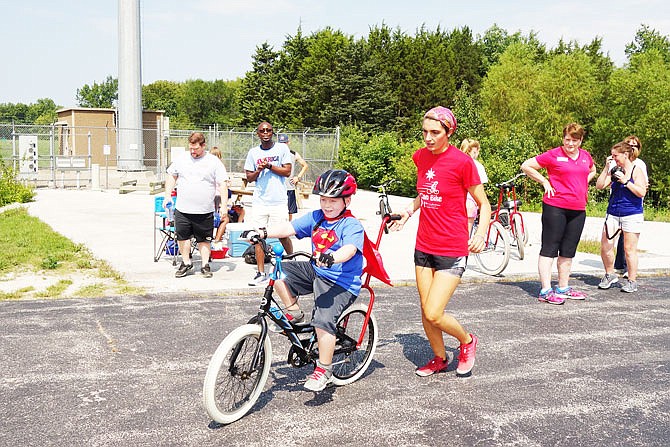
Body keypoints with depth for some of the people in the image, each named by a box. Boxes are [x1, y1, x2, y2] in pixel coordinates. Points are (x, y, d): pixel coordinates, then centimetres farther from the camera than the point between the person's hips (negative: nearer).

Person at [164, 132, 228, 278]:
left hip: (205, 211, -2)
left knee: (204, 239, 5)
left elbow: (222, 184, -1)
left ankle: (205, 265, 17)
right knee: (182, 237, 5)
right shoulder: (181, 160, 8)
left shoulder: (214, 162, 0)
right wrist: (168, 195, 9)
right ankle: (186, 263, 21)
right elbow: (171, 177, 20)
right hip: (182, 209, 2)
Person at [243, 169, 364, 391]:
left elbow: (349, 249, -32)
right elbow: (289, 227, -3)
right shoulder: (316, 217, 6)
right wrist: (263, 232, -19)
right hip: (315, 272, 7)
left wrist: (332, 258, -53)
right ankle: (293, 312, 11)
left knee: (323, 320, -24)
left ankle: (324, 369, -4)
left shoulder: (352, 226, -13)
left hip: (342, 283, -7)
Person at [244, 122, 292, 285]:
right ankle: (261, 273, 8)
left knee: (283, 236, 2)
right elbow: (249, 177, 10)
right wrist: (259, 170, -10)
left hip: (278, 201, -2)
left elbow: (287, 171, -4)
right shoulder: (253, 152, 9)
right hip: (259, 201, 3)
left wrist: (269, 166, -13)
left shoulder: (282, 148, 2)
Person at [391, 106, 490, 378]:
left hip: (452, 249, -6)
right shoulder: (421, 156, 5)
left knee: (433, 314, -10)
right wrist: (408, 211, 8)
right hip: (424, 246, 6)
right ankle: (439, 359, 35)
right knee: (426, 312, 12)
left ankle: (467, 341, 19)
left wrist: (481, 235, -21)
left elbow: (484, 204, -6)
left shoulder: (462, 161, -13)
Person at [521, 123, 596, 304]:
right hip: (555, 207, -6)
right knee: (549, 249, -4)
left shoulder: (586, 156, 11)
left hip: (578, 210, 6)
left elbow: (592, 171, 34)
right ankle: (545, 291, -3)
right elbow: (526, 166, -2)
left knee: (568, 251, 12)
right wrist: (545, 182, -5)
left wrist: (584, 184, 16)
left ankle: (563, 288, 22)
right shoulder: (553, 155, -5)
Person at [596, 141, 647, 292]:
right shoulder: (614, 170, 9)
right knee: (605, 246, 1)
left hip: (632, 215, -5)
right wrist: (606, 167, -3)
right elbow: (599, 186, 2)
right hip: (613, 213, 5)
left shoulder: (636, 171, -5)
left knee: (629, 249, 0)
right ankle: (610, 275, 21)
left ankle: (632, 281, 12)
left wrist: (626, 181, -18)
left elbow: (641, 192, -13)